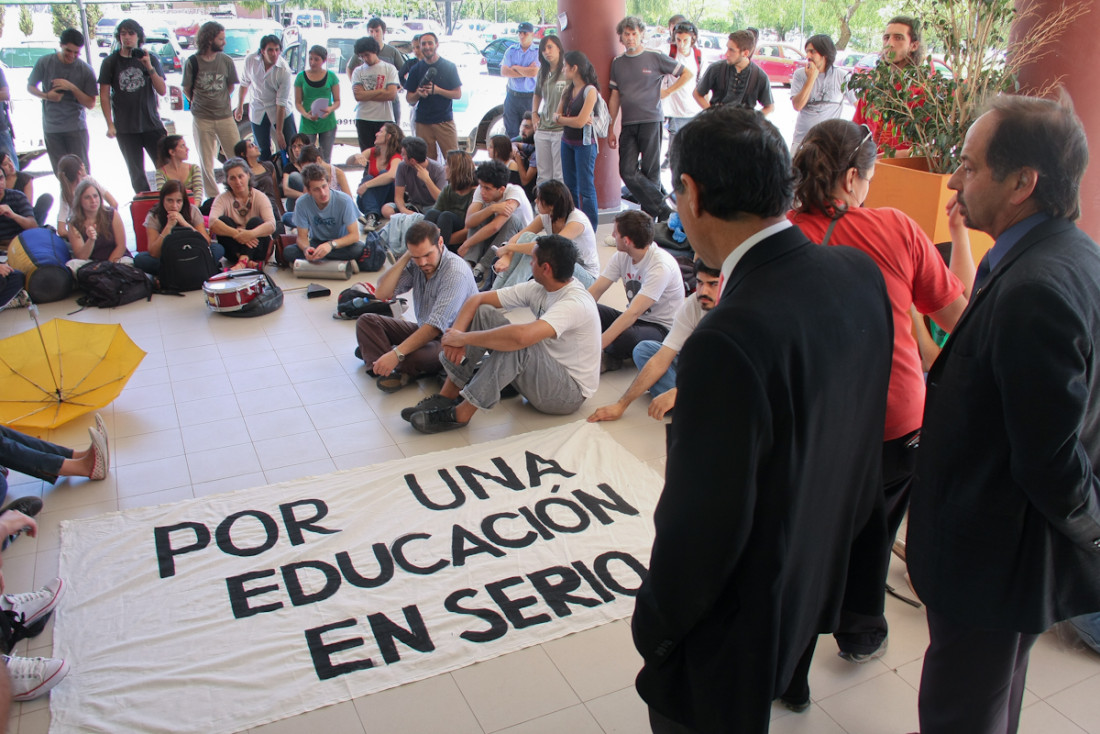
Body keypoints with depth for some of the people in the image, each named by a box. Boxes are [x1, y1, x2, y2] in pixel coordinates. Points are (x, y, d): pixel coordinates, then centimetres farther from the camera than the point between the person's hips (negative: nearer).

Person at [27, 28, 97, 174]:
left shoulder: (86, 70, -2)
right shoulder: (44, 62, 0)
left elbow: (90, 104, -1)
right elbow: (30, 87, 12)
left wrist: (72, 87, -16)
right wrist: (46, 96, -8)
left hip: (76, 128, -1)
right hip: (51, 128, 1)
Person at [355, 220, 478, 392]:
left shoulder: (456, 273, -25)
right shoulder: (415, 264, -3)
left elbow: (435, 326, -31)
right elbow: (381, 293, -6)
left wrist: (396, 353, -37)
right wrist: (405, 257, -14)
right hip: (424, 331, 8)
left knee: (414, 356, -37)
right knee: (366, 321, 0)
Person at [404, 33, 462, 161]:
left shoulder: (449, 67, 4)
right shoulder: (416, 69, 10)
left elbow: (458, 94, 1)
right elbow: (409, 98, 11)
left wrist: (437, 90, -13)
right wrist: (418, 94, -11)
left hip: (445, 121, -2)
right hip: (423, 122, 2)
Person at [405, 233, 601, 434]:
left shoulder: (575, 303, -27)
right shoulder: (538, 288, -2)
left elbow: (522, 336, -42)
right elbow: (478, 299, -1)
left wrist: (464, 337, -31)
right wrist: (456, 334, -19)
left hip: (570, 392, -8)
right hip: (543, 372, 8)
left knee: (516, 342, -35)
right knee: (484, 312, -6)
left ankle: (460, 414, -23)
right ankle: (447, 396, -8)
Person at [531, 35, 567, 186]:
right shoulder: (542, 72, 13)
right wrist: (534, 114, 15)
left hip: (561, 129, -6)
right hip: (542, 130, 6)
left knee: (560, 176, -3)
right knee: (543, 175, 10)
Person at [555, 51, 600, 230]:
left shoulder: (590, 90, -13)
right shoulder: (567, 91, 11)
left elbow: (580, 122, -19)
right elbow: (556, 116, 6)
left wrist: (561, 118, -4)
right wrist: (571, 120, -13)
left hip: (584, 143, -8)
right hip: (567, 141, 8)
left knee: (586, 188, -4)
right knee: (570, 185, 13)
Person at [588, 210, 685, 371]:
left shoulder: (661, 265, -26)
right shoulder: (622, 256, -2)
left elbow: (633, 313, -32)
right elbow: (595, 291, -5)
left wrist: (597, 346, -37)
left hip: (661, 328, -6)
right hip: (634, 319, 6)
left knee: (625, 337, -38)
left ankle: (608, 356, -6)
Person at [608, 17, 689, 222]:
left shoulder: (656, 58, 2)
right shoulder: (617, 63, 13)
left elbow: (687, 74, 9)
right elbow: (614, 97, 15)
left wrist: (666, 92, 1)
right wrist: (611, 128, 12)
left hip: (651, 122, -3)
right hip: (628, 124, 4)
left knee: (650, 172, 0)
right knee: (628, 172, -8)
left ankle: (649, 215, 10)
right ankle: (663, 209, -2)